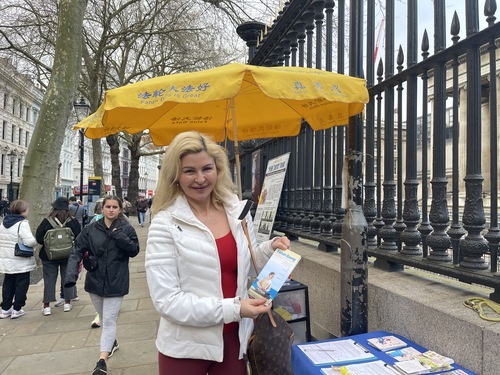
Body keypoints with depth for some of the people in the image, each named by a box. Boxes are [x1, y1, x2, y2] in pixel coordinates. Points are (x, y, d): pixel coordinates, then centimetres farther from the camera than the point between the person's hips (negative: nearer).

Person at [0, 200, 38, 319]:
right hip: (21, 262, -7)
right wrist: (35, 241, -8)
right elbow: (30, 241, -27)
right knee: (21, 284, 6)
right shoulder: (22, 223, -19)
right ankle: (17, 310, 12)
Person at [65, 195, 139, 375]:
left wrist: (118, 236, -23)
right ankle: (112, 342, 47)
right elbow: (77, 251, -6)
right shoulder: (91, 229, -3)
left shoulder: (126, 228, -7)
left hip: (116, 283, -4)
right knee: (103, 318, 23)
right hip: (95, 281, 4)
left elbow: (134, 250, -11)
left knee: (109, 321, -3)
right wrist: (71, 274, -19)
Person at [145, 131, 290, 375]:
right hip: (185, 347, -3)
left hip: (234, 338, 4)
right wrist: (232, 308, -22)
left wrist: (270, 249, -8)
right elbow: (166, 300, -17)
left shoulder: (238, 211, -2)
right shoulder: (165, 224, -14)